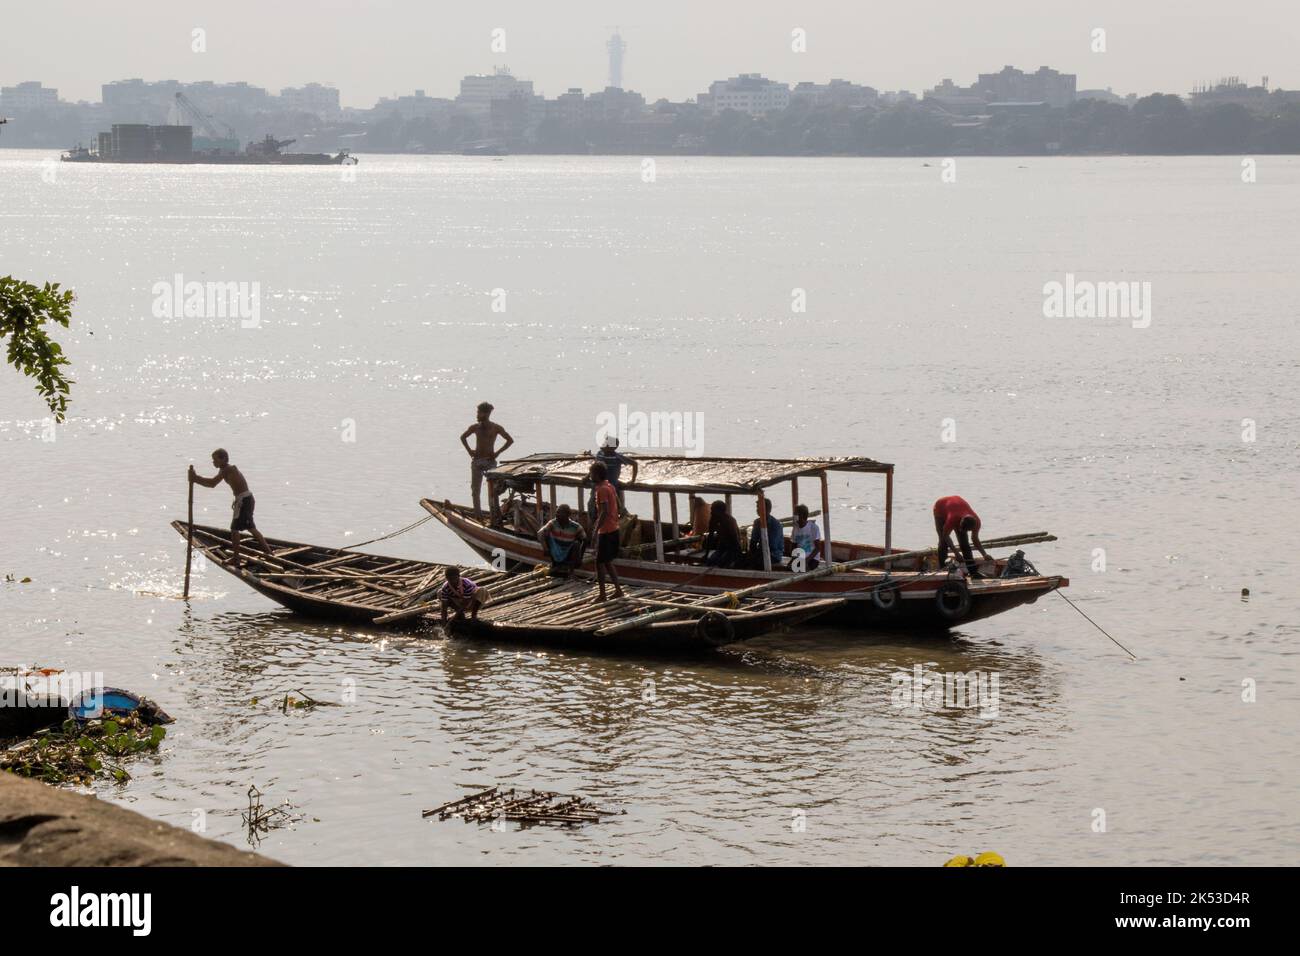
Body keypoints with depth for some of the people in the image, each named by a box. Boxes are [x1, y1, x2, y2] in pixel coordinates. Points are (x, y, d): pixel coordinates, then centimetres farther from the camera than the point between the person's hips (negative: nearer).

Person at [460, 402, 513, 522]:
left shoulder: (495, 428, -4)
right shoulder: (475, 427, 4)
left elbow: (510, 440, 0)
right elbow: (463, 437, 20)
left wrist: (498, 452, -5)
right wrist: (469, 450, 8)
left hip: (490, 461, -3)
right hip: (477, 461, 3)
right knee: (476, 489, 3)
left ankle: (495, 514, -2)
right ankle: (477, 513, 10)